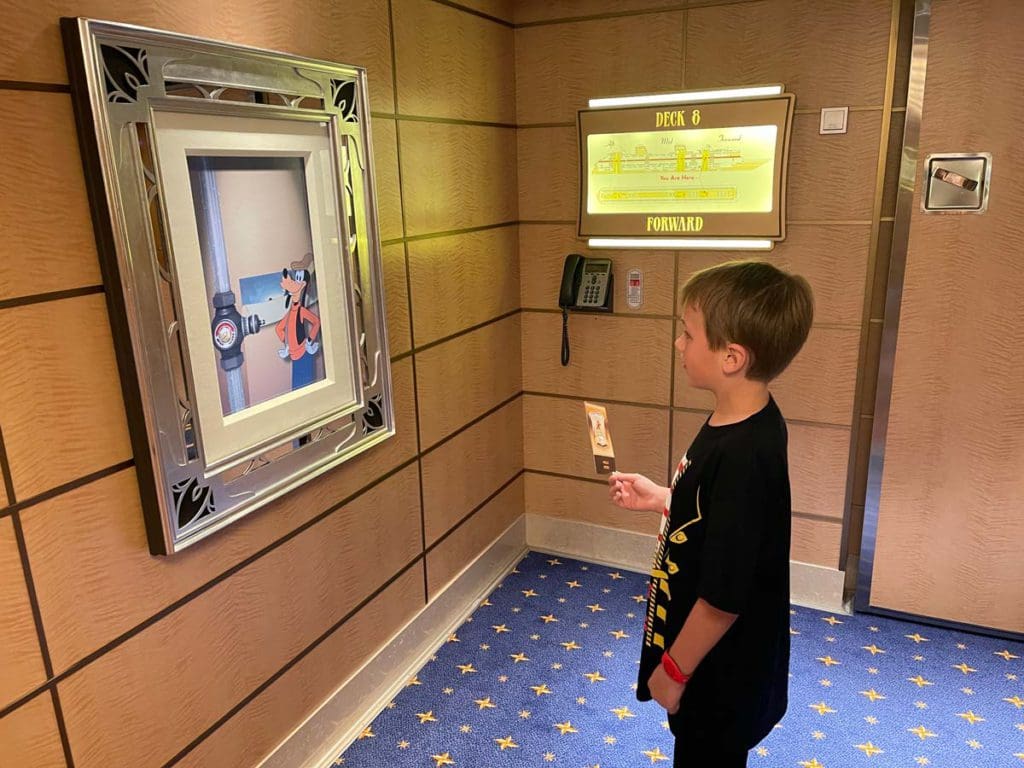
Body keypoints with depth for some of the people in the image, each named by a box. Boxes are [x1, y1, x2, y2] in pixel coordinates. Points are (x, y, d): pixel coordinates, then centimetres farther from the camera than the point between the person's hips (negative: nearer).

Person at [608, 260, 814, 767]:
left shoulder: (742, 456, -35)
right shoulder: (746, 421, -6)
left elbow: (724, 599, -29)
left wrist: (674, 670, -17)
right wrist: (661, 499, 2)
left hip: (720, 674, -8)